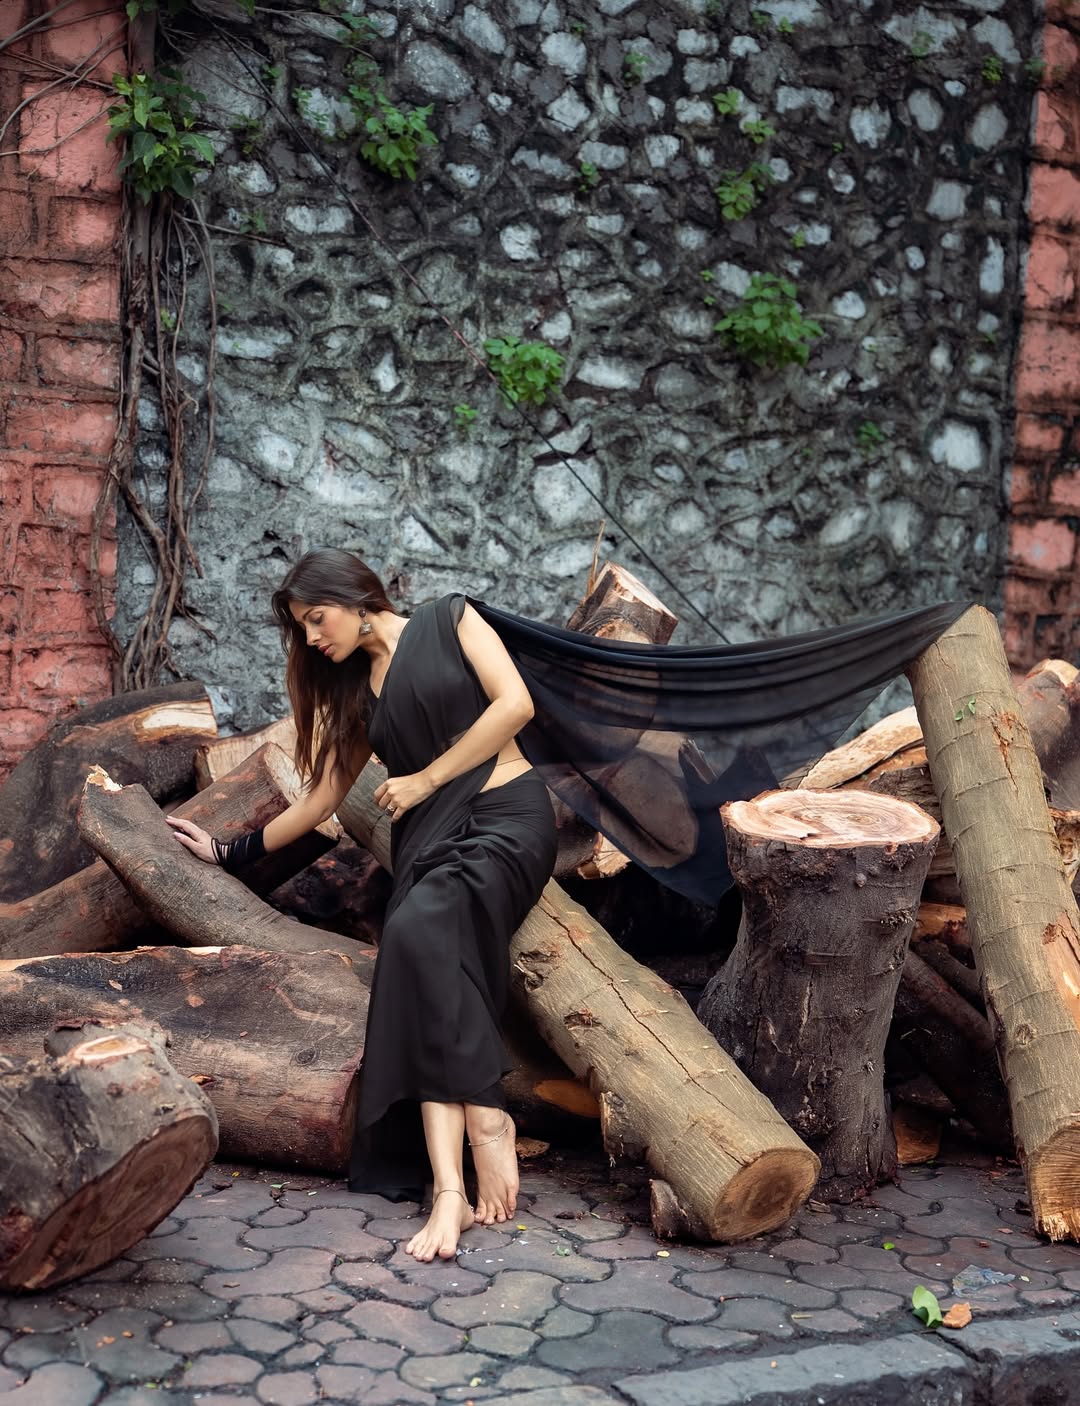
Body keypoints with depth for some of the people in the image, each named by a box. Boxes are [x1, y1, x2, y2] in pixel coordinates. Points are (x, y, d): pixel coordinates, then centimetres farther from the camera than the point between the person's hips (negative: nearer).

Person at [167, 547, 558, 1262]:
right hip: (430, 836, 5)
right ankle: (450, 1190, -30)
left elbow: (514, 703, -9)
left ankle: (486, 1116, -24)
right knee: (425, 992, -21)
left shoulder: (449, 620, 4)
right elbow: (321, 799, 26)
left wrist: (425, 781, -6)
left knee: (418, 929, -32)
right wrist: (233, 851, 30)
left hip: (508, 815, -5)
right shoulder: (355, 692, 20)